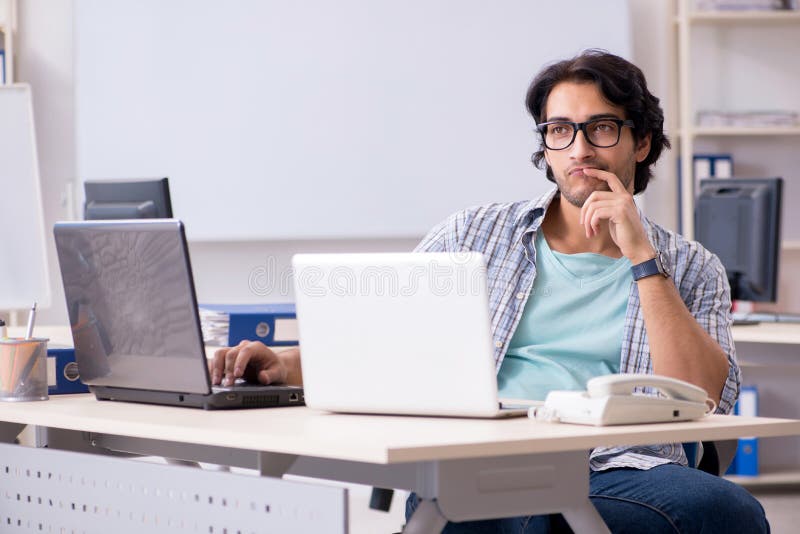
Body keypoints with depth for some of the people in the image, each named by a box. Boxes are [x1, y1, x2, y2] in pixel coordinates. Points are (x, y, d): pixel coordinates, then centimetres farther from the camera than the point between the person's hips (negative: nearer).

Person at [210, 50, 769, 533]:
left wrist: (643, 259, -3)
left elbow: (708, 401, -2)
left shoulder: (692, 268, 15)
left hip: (619, 472, 4)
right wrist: (288, 365, -5)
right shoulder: (476, 233, 19)